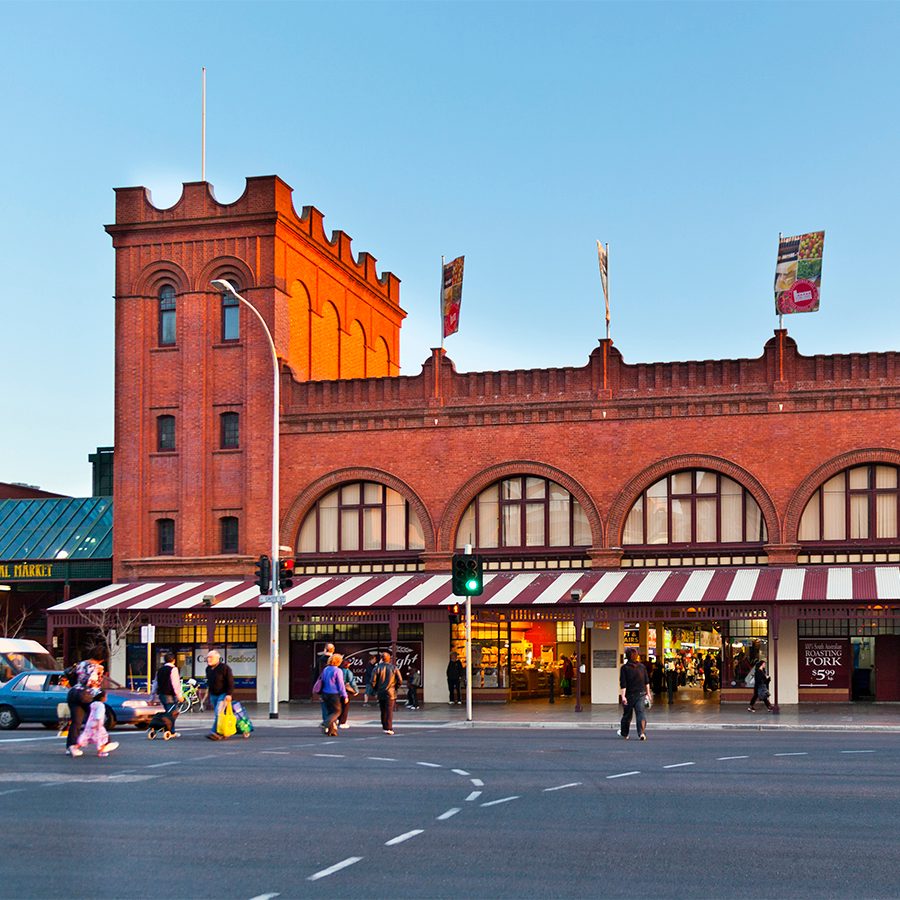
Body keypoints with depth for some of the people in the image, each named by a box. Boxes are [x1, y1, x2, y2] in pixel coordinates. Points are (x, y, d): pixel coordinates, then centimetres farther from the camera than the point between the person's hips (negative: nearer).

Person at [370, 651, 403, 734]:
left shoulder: (377, 668, -3)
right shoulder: (394, 668, -1)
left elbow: (373, 681, -8)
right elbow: (400, 681, -2)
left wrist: (375, 690, 9)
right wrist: (395, 687, 15)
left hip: (380, 693, 1)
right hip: (391, 693, -1)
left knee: (383, 711, 13)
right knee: (389, 711, -3)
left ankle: (384, 727, 18)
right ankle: (389, 728, -13)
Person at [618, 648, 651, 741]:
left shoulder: (624, 668, -9)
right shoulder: (642, 666, 2)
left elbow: (623, 684, -14)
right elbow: (647, 682, 7)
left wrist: (623, 696, -15)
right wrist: (648, 693, 15)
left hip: (630, 695, -1)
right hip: (641, 694, 2)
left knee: (627, 715, 12)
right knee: (641, 713, -4)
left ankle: (624, 733, 28)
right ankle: (642, 732, -21)